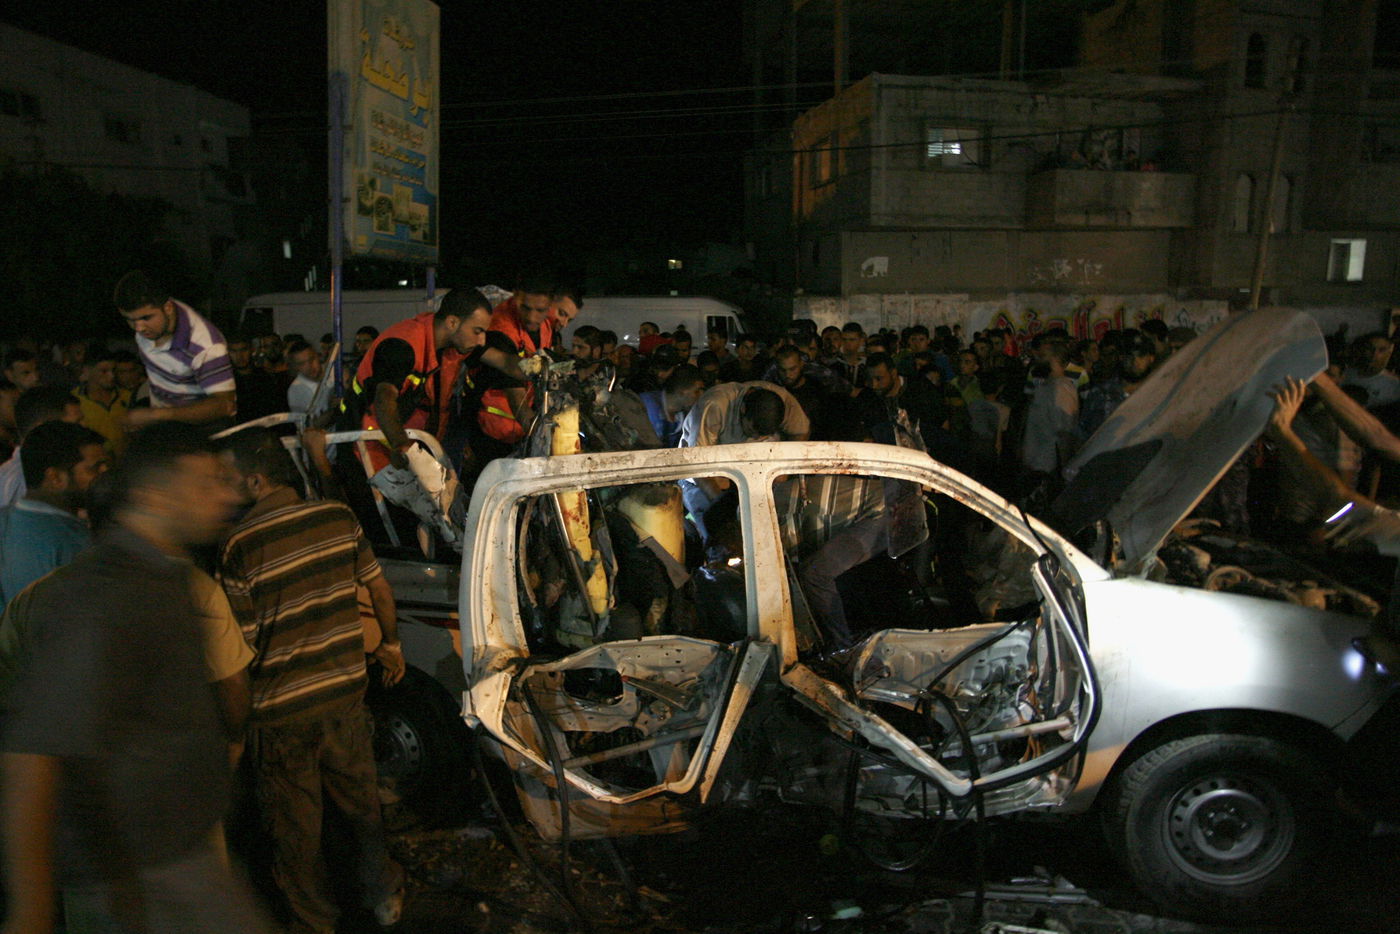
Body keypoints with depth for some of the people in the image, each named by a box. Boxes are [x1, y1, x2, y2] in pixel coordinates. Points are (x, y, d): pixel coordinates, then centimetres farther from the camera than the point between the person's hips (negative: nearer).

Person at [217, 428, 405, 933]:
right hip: (345, 692, 4)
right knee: (361, 800, 23)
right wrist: (390, 642, 20)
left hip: (280, 708, -4)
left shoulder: (240, 544, -20)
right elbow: (378, 588, 4)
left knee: (294, 825, 16)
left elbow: (242, 644, -17)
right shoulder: (339, 517, -7)